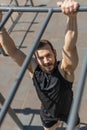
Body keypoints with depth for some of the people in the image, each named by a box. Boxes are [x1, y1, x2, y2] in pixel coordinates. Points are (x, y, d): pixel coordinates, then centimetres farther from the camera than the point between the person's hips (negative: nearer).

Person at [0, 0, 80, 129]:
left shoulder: (65, 69, -35)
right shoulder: (34, 68, -25)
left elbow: (70, 47, -55)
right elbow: (12, 51, -33)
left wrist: (72, 17, -72)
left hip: (68, 111, -2)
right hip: (47, 113, 2)